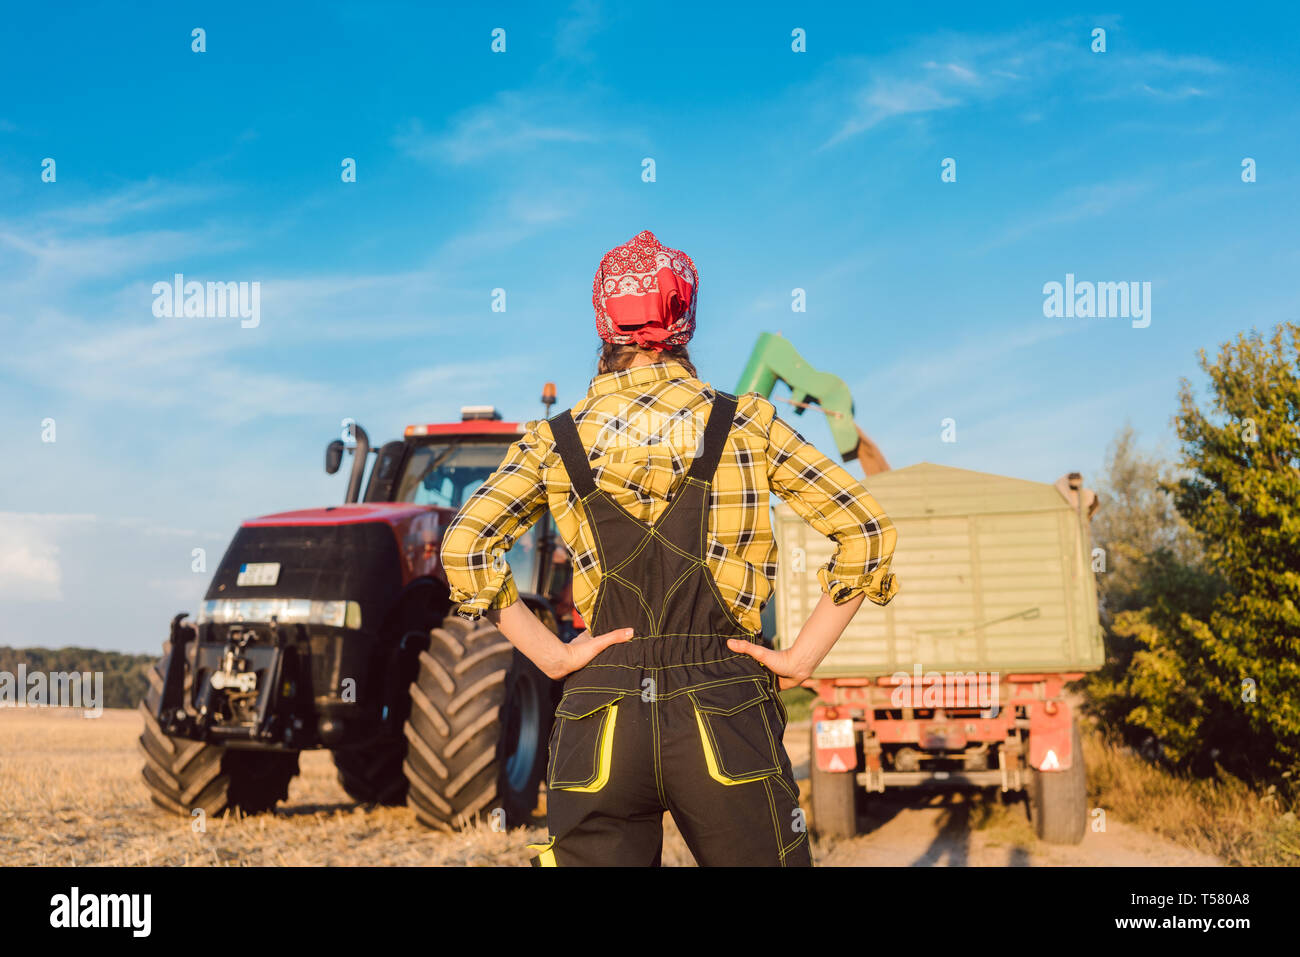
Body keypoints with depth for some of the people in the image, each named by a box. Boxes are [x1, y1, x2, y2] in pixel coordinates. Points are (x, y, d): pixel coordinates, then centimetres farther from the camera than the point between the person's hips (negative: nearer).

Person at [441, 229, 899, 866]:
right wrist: (801, 658, 2)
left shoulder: (556, 440, 5)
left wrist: (552, 656, -1)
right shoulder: (746, 424, 2)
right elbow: (867, 533, -2)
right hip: (724, 715, -1)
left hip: (600, 722, 1)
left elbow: (465, 550, -4)